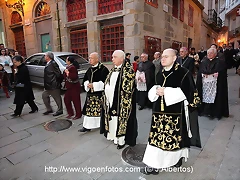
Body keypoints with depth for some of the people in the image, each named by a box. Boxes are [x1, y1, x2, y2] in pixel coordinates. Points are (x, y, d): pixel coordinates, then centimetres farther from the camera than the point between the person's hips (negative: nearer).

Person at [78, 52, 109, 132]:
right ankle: (87, 126, 21)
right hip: (90, 93, 7)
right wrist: (87, 85, -3)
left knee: (101, 110, 3)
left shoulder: (103, 69, -12)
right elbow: (85, 80, 19)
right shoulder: (90, 69, 10)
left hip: (100, 94, -6)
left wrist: (94, 85, -17)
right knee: (89, 110, 10)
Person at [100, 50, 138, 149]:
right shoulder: (113, 69, 13)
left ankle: (121, 140, 17)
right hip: (111, 100, 8)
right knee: (112, 119, 15)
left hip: (121, 101, -7)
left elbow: (128, 88, -17)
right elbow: (107, 83, 19)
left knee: (121, 119, 2)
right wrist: (106, 95, 10)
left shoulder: (128, 70, -12)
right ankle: (115, 137, 32)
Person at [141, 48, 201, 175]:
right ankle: (154, 165, 21)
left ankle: (177, 159, 31)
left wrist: (166, 91, -19)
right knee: (157, 137, 8)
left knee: (175, 137, 6)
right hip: (160, 111, 6)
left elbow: (188, 92, -13)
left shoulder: (183, 73, -8)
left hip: (176, 112, -5)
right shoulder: (160, 74, 11)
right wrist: (156, 90, -8)